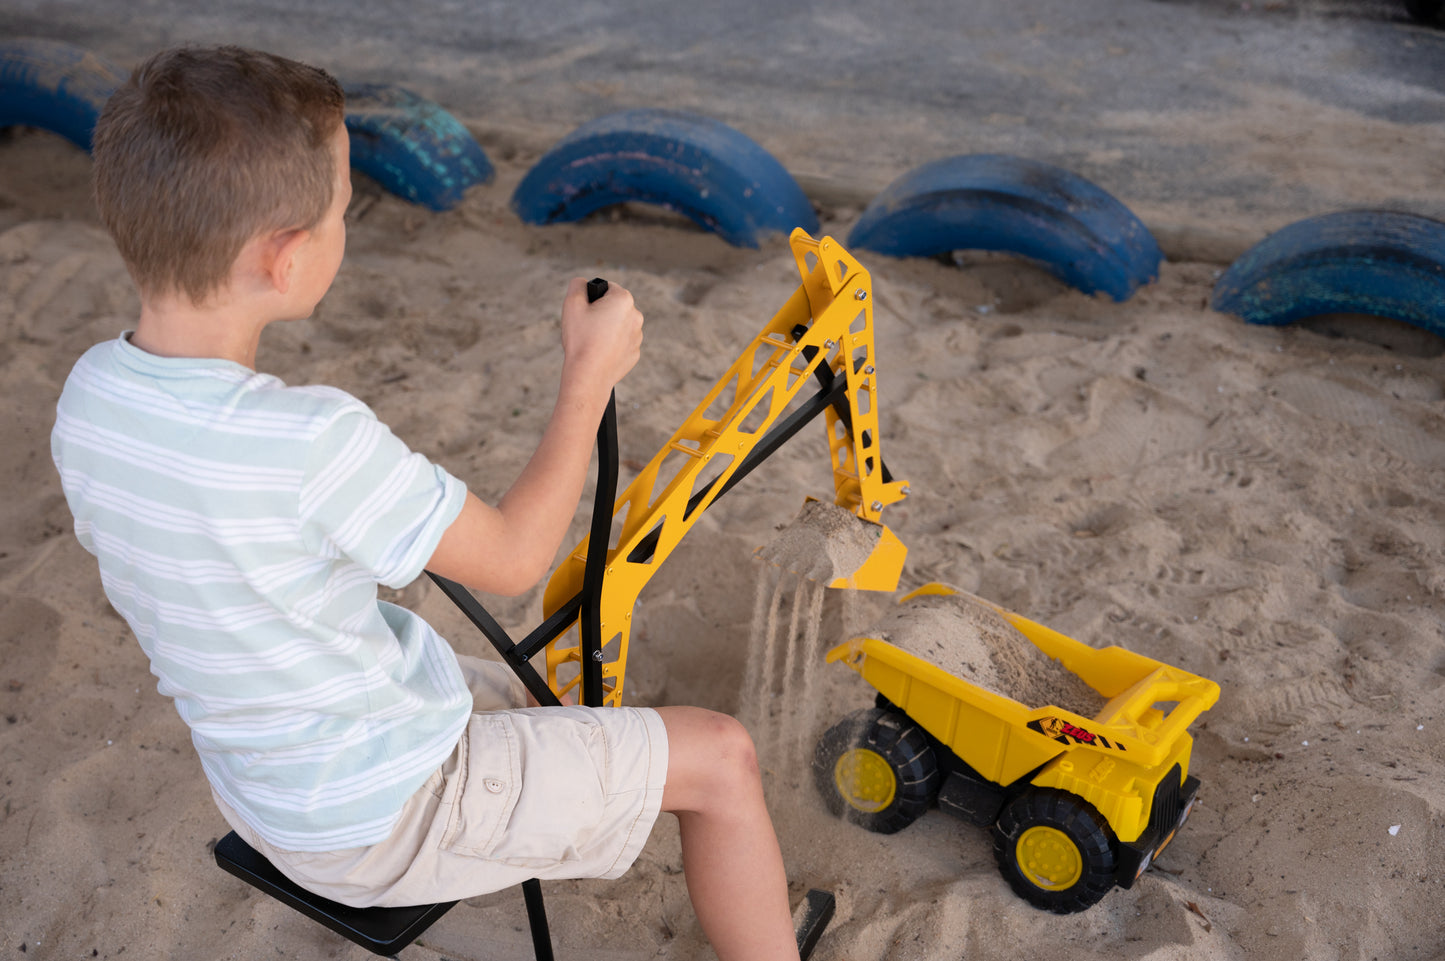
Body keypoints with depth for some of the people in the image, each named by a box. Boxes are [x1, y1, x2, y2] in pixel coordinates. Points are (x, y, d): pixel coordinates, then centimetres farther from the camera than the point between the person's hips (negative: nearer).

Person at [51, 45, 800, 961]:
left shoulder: (90, 390, -10)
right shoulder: (316, 444, -35)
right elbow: (513, 558, -21)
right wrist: (592, 372, -12)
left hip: (259, 784, 8)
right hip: (382, 816, -8)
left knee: (551, 704, 30)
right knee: (721, 756, 1)